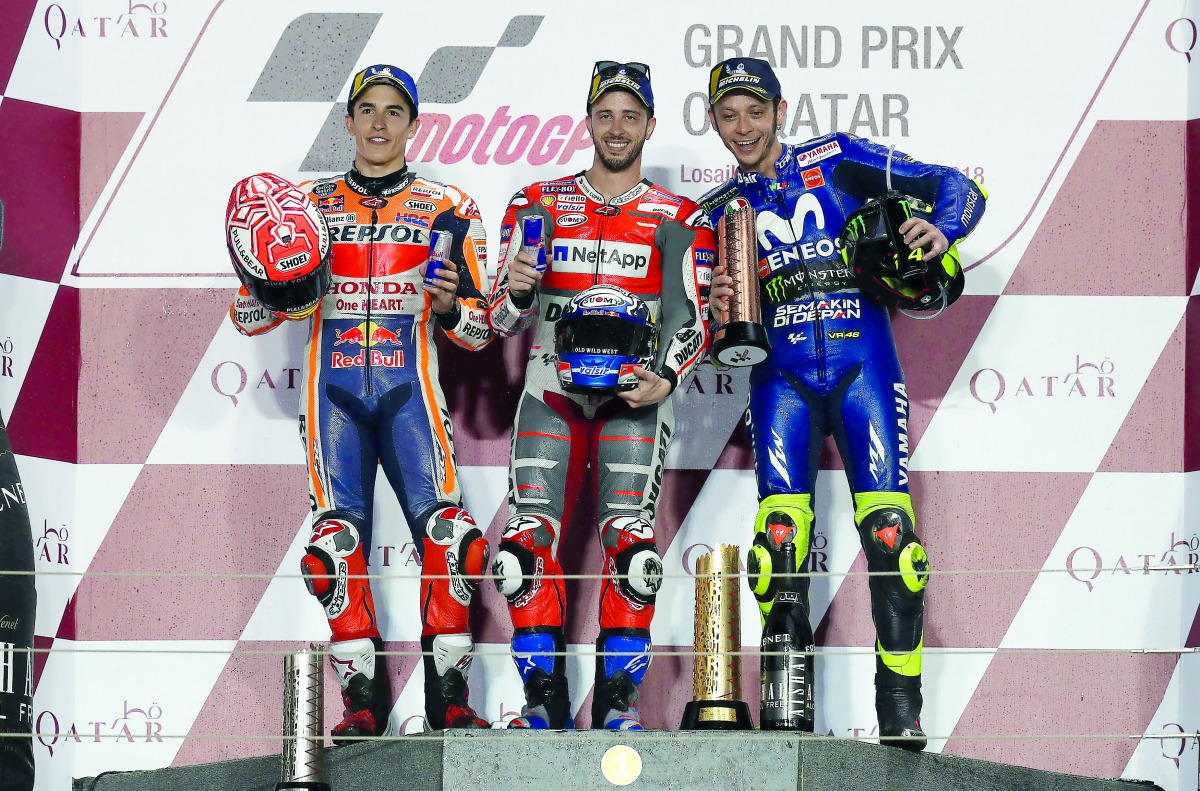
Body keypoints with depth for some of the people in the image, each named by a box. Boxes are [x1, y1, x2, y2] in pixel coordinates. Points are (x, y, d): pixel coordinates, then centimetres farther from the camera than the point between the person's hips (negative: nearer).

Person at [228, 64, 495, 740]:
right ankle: (363, 698, -6)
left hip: (410, 388, -1)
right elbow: (248, 318, 12)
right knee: (338, 538, -11)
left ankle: (448, 694, -12)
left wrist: (449, 306, -12)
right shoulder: (310, 206, 13)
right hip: (334, 390, 1)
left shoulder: (447, 209, 10)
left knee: (446, 532, -18)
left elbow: (480, 330, 10)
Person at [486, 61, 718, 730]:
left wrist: (665, 379, -12)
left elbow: (694, 318, 6)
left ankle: (619, 700, -10)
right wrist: (516, 292, -12)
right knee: (530, 538, -11)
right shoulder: (540, 205, 12)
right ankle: (544, 698, -6)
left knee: (629, 539, -15)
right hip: (551, 387, 2)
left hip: (634, 394, -2)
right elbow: (504, 321, 11)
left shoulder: (680, 219, 9)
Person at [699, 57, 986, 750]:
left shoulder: (837, 161, 5)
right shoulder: (719, 211, 13)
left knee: (889, 528, -12)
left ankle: (901, 710, -8)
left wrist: (941, 231, -18)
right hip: (781, 375, 2)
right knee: (780, 534, -11)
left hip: (863, 362, -2)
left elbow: (957, 185, 3)